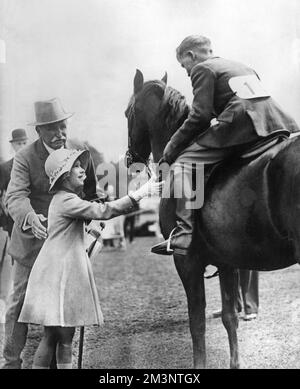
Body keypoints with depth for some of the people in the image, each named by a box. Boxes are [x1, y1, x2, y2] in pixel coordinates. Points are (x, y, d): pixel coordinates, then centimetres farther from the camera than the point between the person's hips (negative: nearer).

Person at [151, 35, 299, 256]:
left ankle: (184, 234, -20)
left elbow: (200, 116, -1)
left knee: (182, 163, -6)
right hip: (278, 124, 8)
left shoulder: (202, 69, 10)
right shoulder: (245, 68, 34)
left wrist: (169, 153, 5)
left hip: (239, 126, -8)